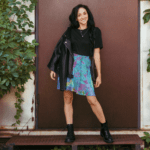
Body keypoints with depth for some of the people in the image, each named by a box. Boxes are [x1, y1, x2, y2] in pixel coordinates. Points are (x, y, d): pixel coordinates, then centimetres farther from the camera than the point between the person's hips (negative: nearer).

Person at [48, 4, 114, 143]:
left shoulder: (94, 31, 6)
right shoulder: (70, 31, 11)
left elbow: (96, 54, 4)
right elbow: (61, 49, 14)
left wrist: (99, 75, 3)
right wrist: (53, 68, 11)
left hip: (84, 66, -2)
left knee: (92, 100, -8)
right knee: (67, 98, 1)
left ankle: (105, 129, 11)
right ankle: (70, 133, 10)